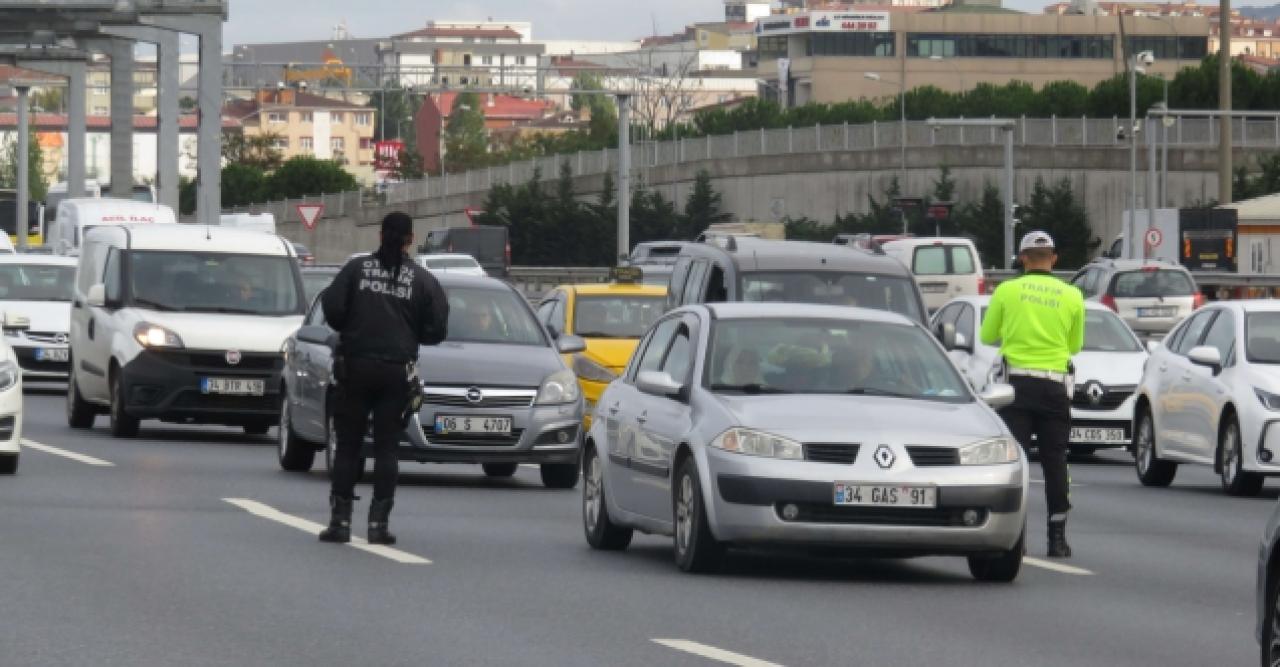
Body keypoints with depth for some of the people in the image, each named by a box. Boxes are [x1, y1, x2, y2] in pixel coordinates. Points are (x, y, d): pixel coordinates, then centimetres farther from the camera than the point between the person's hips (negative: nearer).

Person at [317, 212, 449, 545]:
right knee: (386, 448, 5)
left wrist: (350, 329, 11)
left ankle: (340, 520, 2)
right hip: (396, 372, 0)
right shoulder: (423, 280, 1)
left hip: (355, 367, 0)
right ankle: (379, 522, -1)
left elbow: (332, 308, -9)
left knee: (348, 446, 6)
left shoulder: (357, 268, -1)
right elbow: (436, 330, 0)